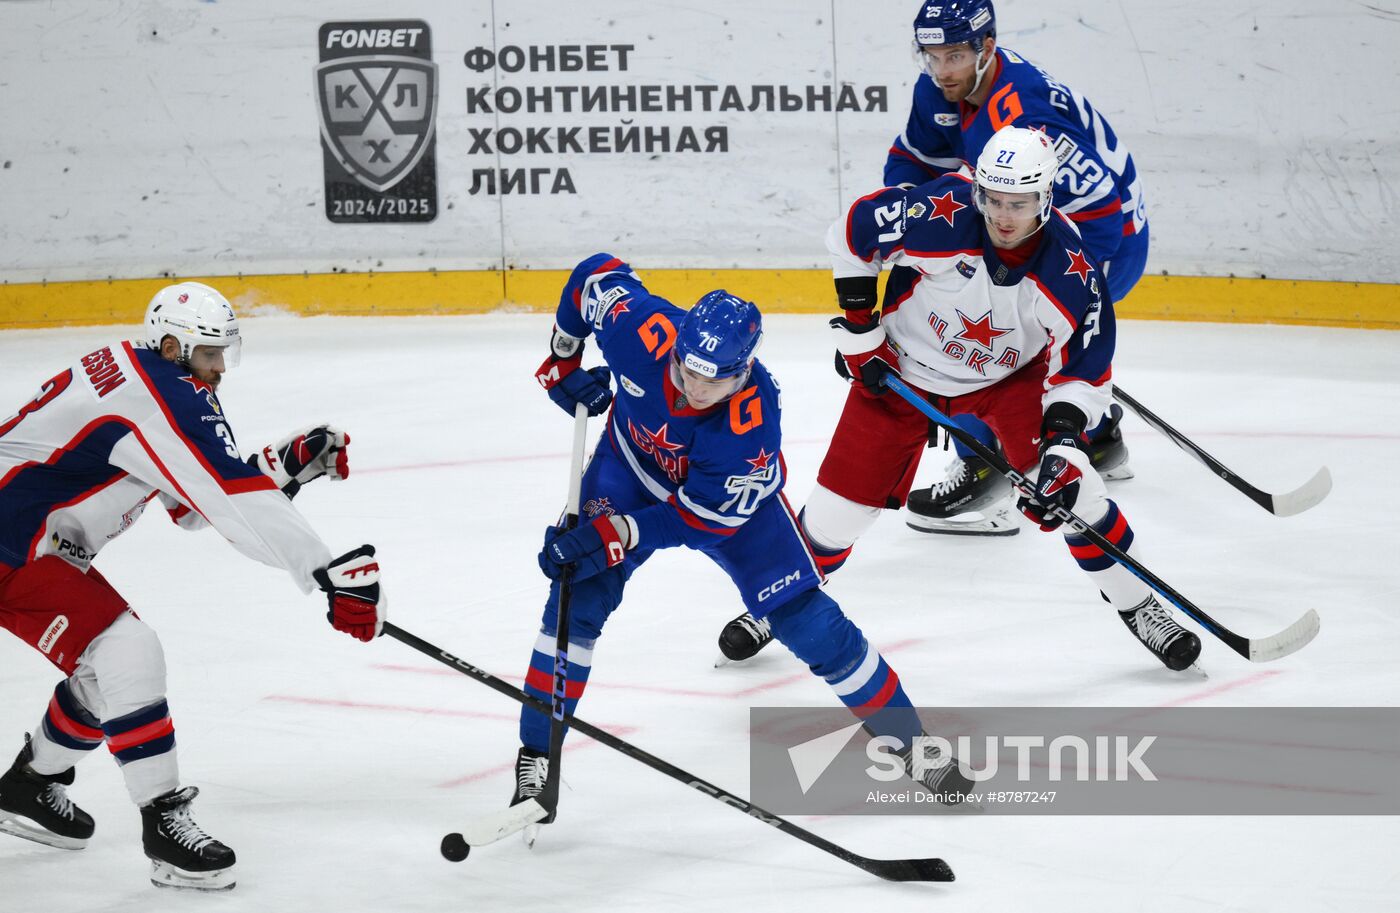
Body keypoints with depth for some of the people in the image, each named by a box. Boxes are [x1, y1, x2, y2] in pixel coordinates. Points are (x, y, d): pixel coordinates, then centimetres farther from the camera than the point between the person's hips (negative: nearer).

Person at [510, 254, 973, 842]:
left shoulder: (751, 423, -40)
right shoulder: (640, 328, -36)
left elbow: (702, 517, -31)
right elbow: (596, 275, -14)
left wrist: (612, 536, -38)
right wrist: (563, 361, -5)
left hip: (731, 498, -2)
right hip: (633, 466, 2)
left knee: (806, 622, -8)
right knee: (578, 596, -16)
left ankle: (910, 744, 10)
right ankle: (535, 759, -6)